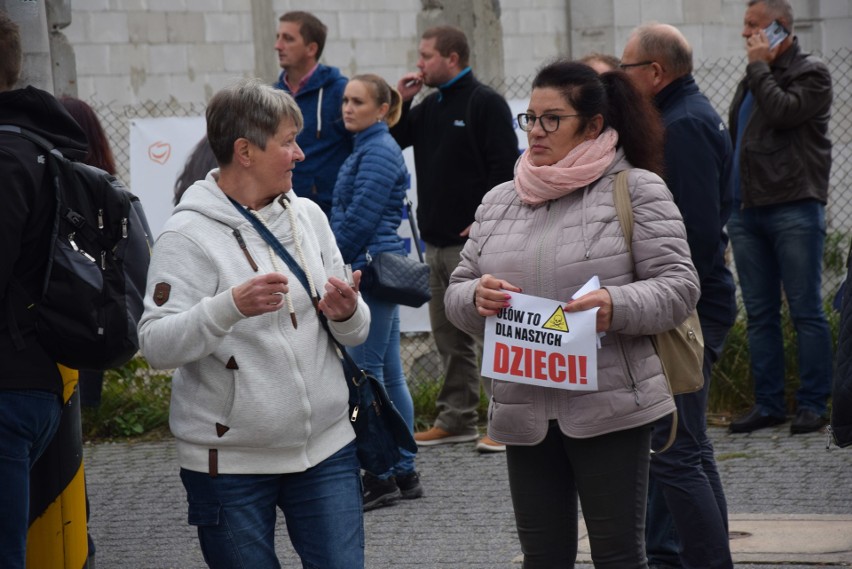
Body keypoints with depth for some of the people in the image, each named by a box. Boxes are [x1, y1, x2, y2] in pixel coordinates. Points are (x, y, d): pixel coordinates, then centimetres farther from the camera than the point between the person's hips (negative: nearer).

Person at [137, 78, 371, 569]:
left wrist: (348, 313, -13)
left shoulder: (308, 216, 7)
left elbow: (357, 333, 10)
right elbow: (157, 347, -18)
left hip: (326, 446, 5)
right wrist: (232, 306, -33)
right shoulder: (189, 234, -10)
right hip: (231, 464, -4)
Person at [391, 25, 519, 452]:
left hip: (473, 241, -8)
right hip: (436, 240, 8)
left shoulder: (485, 104, -7)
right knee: (449, 336, 11)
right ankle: (457, 420, 17)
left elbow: (504, 167, -14)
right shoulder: (429, 108, 16)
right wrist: (399, 102, 4)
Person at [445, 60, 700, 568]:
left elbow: (679, 287, -5)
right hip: (524, 410, 5)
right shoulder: (499, 202, 15)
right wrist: (476, 297, -9)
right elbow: (457, 292, 15)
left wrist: (617, 307, -24)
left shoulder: (636, 190, 0)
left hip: (609, 407, -5)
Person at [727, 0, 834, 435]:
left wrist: (759, 67, -7)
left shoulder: (811, 73, -1)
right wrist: (728, 200, 18)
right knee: (759, 314, 7)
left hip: (794, 210, -7)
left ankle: (813, 404, -2)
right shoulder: (753, 80, 22)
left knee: (806, 311, -5)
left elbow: (782, 112, -19)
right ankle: (768, 403, 11)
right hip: (747, 211, 7)